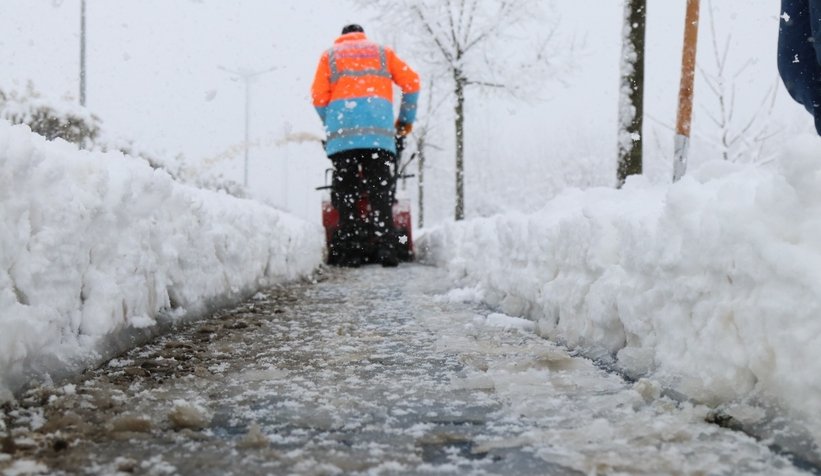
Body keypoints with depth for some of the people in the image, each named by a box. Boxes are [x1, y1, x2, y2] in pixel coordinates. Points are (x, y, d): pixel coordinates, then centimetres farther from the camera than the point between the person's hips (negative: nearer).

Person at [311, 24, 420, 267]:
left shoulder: (330, 55, 24)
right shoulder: (381, 51, 25)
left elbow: (319, 96, 11)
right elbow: (411, 82, 14)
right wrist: (406, 119, 22)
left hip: (343, 131, 0)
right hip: (379, 130, 0)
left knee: (346, 192, 1)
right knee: (380, 191, -1)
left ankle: (350, 251, -4)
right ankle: (386, 248, -12)